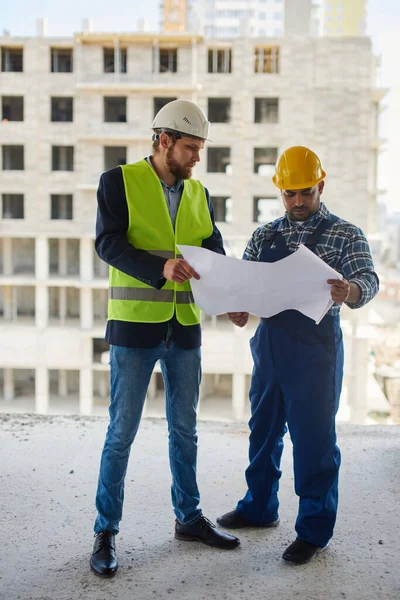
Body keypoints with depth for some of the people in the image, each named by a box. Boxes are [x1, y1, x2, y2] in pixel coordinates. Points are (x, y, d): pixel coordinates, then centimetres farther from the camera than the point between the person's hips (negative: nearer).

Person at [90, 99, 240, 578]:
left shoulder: (198, 194, 11)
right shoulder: (120, 181, -4)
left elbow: (215, 254, 6)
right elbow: (108, 243, -15)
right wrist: (160, 268, -31)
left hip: (185, 327, 5)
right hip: (135, 326, -5)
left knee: (184, 429, 15)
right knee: (122, 431, 2)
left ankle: (189, 517, 31)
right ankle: (105, 532, 17)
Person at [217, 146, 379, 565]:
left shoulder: (345, 235, -1)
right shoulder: (264, 236, 12)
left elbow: (367, 278, -15)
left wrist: (351, 290, -39)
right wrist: (238, 307, -15)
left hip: (315, 348, -5)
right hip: (268, 342, 5)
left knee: (313, 437, 0)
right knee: (263, 428, 16)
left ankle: (314, 529, 14)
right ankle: (260, 507, 34)